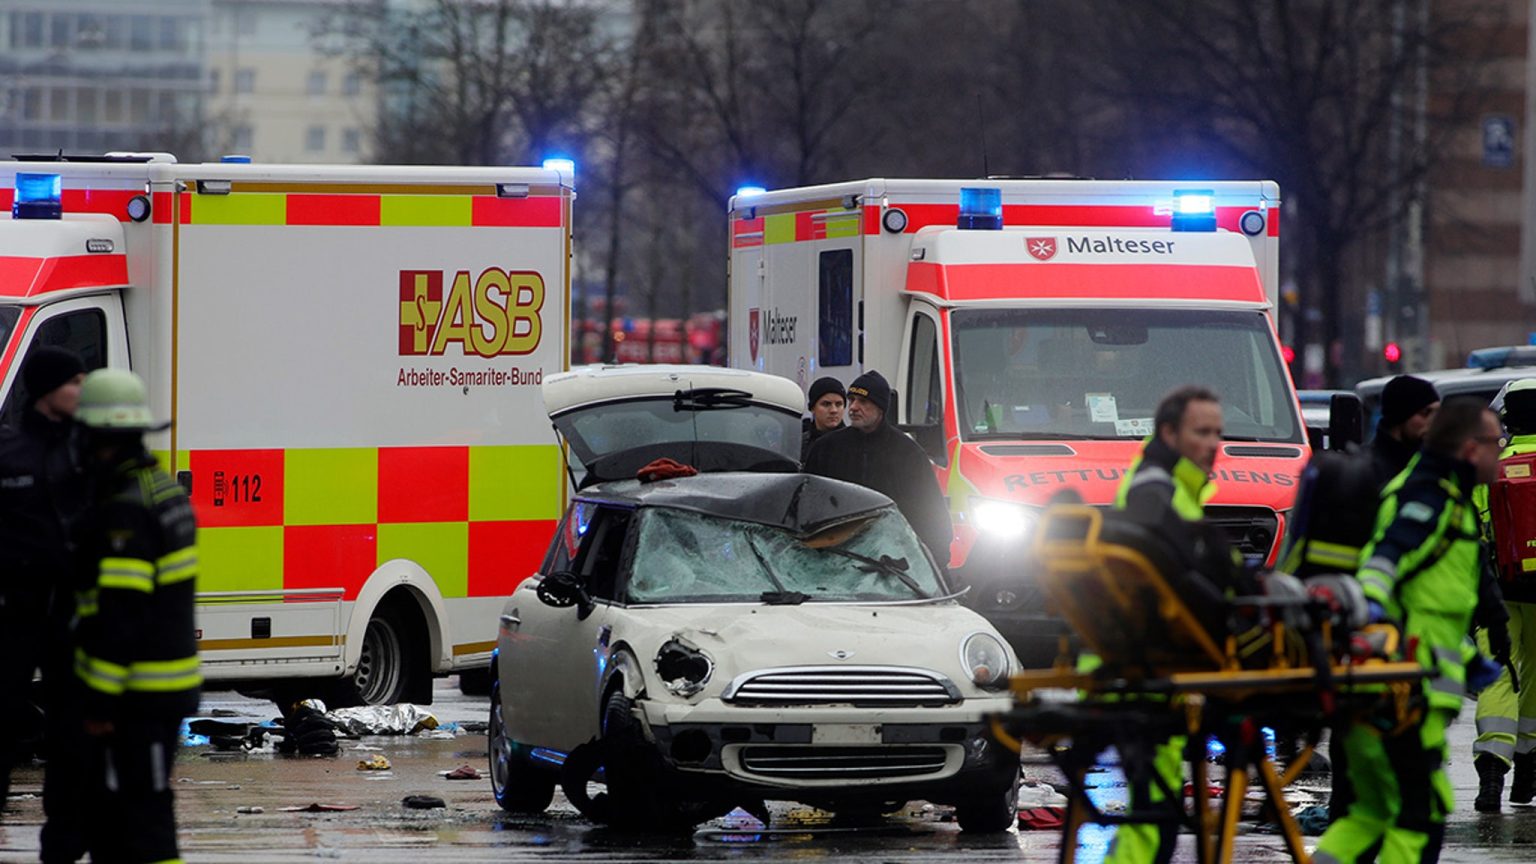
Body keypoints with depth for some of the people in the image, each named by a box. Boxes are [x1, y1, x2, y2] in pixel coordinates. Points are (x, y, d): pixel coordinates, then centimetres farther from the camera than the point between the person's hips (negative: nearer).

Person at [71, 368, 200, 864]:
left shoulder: (124, 511, -19)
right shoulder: (165, 491, 13)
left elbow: (119, 614, -23)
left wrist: (101, 701, -20)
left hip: (135, 692, -10)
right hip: (169, 687, 10)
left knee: (140, 814, -7)